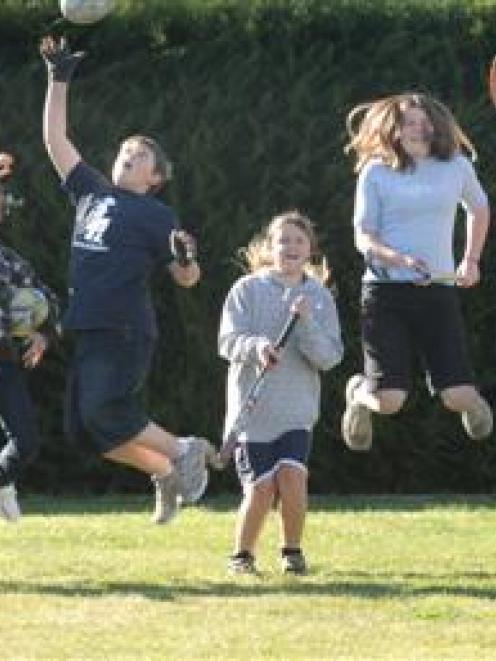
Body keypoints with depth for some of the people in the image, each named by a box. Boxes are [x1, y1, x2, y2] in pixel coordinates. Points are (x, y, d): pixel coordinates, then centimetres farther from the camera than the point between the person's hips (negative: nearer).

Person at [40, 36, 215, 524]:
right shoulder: (91, 192, 17)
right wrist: (58, 82, 15)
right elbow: (55, 141, 19)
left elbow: (187, 279, 0)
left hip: (126, 332, -7)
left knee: (105, 413, -17)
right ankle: (164, 471, 18)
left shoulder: (156, 216, 1)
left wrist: (185, 257, -23)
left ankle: (184, 452, 1)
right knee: (83, 428, 3)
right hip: (87, 331, 7)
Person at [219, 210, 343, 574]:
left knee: (291, 475, -19)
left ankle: (292, 550, 3)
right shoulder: (247, 290, 1)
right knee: (260, 488, -9)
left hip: (297, 410, 1)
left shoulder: (320, 297, 6)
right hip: (252, 408, -1)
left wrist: (306, 323, -18)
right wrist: (256, 346, -28)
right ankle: (242, 554, 16)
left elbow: (330, 357, -2)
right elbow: (228, 340, -7)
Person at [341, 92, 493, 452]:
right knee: (389, 400, -11)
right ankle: (358, 393, 28)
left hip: (439, 291, 2)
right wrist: (400, 260, -19)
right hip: (386, 290, -2)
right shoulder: (376, 173, 1)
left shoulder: (456, 166, 7)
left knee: (459, 398, -9)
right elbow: (364, 237, -2)